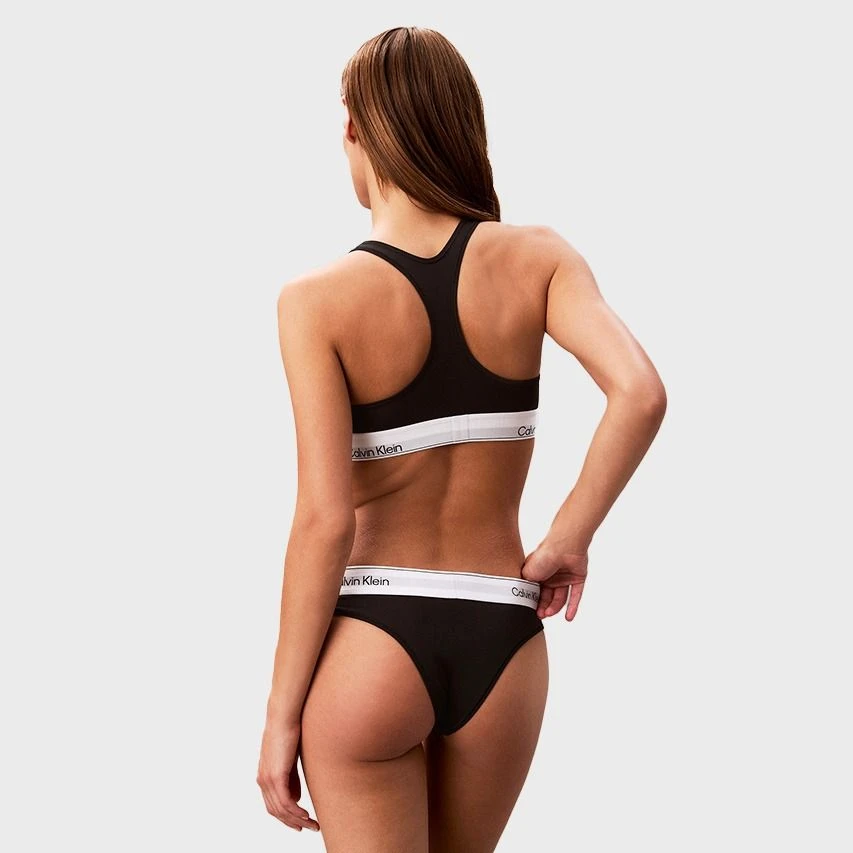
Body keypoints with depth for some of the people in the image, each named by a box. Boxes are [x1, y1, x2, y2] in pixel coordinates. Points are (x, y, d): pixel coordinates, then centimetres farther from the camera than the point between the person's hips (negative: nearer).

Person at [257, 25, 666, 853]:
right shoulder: (535, 259, -2)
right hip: (502, 649, 4)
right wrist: (568, 538, -4)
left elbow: (325, 520, -14)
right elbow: (640, 393, -18)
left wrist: (281, 714, -7)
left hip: (370, 643, -4)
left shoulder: (318, 300, -9)